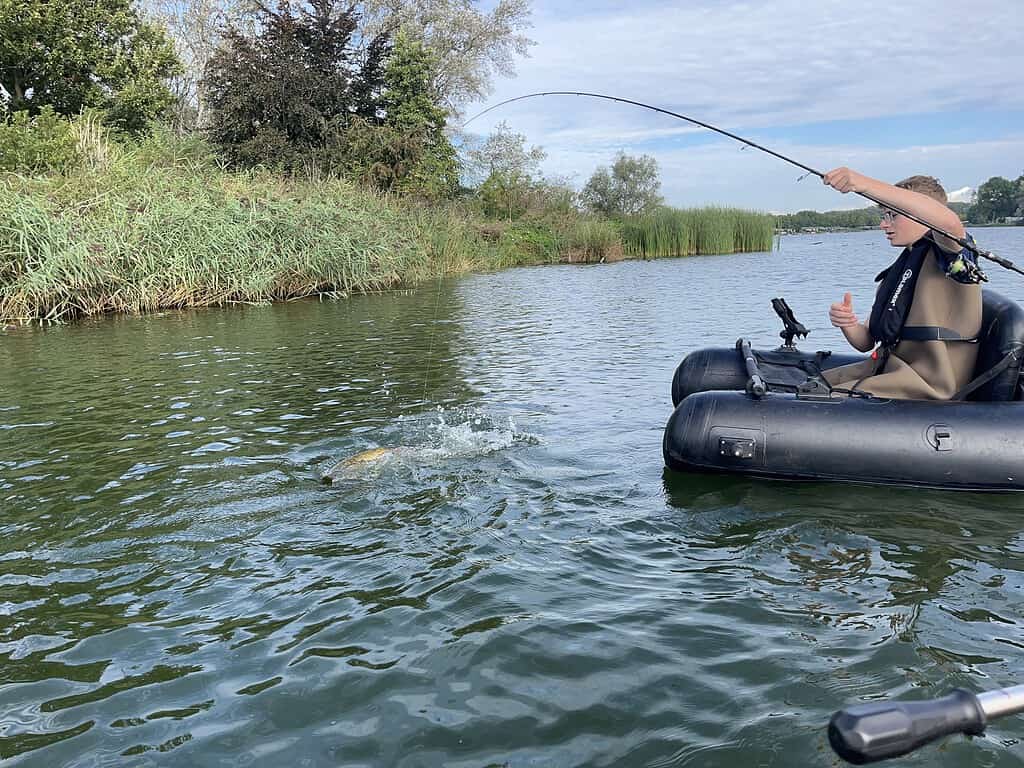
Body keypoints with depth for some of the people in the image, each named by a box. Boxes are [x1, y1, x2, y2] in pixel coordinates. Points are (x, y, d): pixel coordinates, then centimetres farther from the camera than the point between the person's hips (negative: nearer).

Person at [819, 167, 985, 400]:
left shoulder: (944, 252, -4)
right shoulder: (895, 272, 21)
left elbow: (949, 222, -32)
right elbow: (866, 342, 20)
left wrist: (866, 184, -37)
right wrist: (848, 325, -7)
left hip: (929, 385, -8)